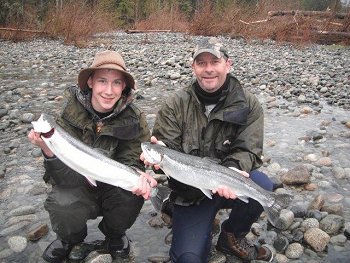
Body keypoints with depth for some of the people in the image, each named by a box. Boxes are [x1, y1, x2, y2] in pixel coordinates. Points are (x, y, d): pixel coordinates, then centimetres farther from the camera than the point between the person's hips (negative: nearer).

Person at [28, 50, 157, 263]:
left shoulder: (133, 119, -17)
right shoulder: (71, 114, -20)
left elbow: (130, 163, -14)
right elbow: (66, 178, -24)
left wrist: (138, 178, -39)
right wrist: (49, 151, -46)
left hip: (114, 186, 1)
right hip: (79, 188, -1)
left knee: (132, 194, -29)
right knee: (62, 207, -30)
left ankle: (115, 234, 6)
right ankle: (71, 238, 9)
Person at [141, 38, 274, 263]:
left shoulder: (248, 105, -6)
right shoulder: (175, 105, -6)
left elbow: (248, 151, -11)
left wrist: (231, 170, -33)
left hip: (229, 186, 1)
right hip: (189, 192, -1)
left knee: (261, 185, -32)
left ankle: (232, 237, 0)